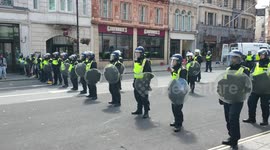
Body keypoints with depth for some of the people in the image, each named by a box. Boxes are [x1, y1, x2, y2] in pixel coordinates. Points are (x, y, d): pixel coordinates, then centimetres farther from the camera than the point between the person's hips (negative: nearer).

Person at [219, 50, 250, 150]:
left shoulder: (244, 70, -7)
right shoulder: (228, 69, 13)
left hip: (237, 100, -7)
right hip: (227, 99, 7)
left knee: (233, 120, -9)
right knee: (228, 120, 14)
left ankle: (234, 141, 5)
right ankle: (233, 138, 31)